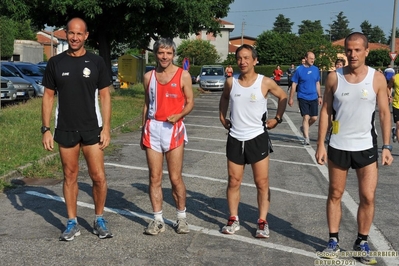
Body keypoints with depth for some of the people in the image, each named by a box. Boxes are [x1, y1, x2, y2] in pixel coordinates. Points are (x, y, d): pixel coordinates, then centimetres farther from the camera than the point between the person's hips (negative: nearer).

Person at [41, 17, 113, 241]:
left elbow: (105, 96, 1)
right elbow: (49, 96, 5)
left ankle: (99, 220, 17)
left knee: (99, 177, -2)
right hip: (65, 130, 1)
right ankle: (72, 223, 20)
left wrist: (106, 128, -6)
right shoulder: (55, 63, 2)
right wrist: (46, 129, -1)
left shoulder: (96, 62, -1)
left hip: (92, 129, -1)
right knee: (70, 176, 9)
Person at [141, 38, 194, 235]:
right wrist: (143, 131, 14)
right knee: (154, 178, 4)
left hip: (173, 129, -3)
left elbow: (190, 102, 1)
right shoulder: (149, 76, 9)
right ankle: (158, 220, 12)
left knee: (175, 178, 0)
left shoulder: (183, 75, -1)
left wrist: (179, 115, -19)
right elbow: (147, 104, 15)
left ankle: (181, 217, 16)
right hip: (152, 129, 3)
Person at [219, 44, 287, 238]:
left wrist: (277, 118, 1)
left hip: (258, 138, -2)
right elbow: (224, 98, 21)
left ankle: (262, 222, 12)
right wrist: (222, 117, 11)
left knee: (262, 182, 2)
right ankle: (233, 219, 19)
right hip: (235, 139, 2)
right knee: (233, 181, 7)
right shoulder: (231, 82, -1)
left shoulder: (266, 82, -8)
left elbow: (282, 96, 9)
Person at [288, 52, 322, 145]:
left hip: (313, 98, 4)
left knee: (314, 118, 4)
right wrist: (291, 98, -3)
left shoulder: (316, 69, 6)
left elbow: (317, 84, 16)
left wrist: (319, 96, 15)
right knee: (306, 117, -9)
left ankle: (304, 128, 32)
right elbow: (294, 85, -2)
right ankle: (306, 138, -2)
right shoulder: (299, 70, -6)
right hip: (303, 98, -4)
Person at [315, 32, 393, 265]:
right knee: (335, 195, 9)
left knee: (368, 197, 1)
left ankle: (362, 242, 17)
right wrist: (321, 144, -4)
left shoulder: (377, 78, -5)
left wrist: (386, 146, -7)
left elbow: (385, 113, -1)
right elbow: (326, 111, 0)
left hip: (366, 147, 0)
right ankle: (334, 240, 21)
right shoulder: (334, 77, -3)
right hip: (338, 146, 1)